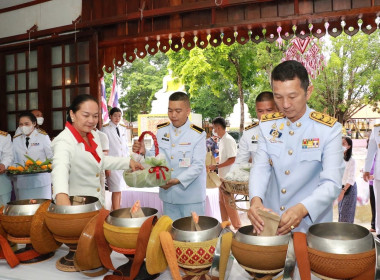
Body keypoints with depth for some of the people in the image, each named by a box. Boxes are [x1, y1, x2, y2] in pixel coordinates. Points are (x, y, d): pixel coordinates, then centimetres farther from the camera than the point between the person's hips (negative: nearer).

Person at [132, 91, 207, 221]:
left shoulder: (198, 135, -10)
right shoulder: (161, 130, 4)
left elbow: (198, 165, -15)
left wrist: (178, 180, -26)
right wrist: (144, 152, -13)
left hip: (191, 196, -4)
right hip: (168, 194, 4)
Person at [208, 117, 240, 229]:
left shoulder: (228, 140, -18)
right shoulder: (222, 140, 10)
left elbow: (232, 159, -21)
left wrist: (216, 166, -18)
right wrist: (214, 166, 10)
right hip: (222, 176, 9)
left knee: (229, 203, -2)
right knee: (222, 201, 16)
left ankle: (238, 227, 11)